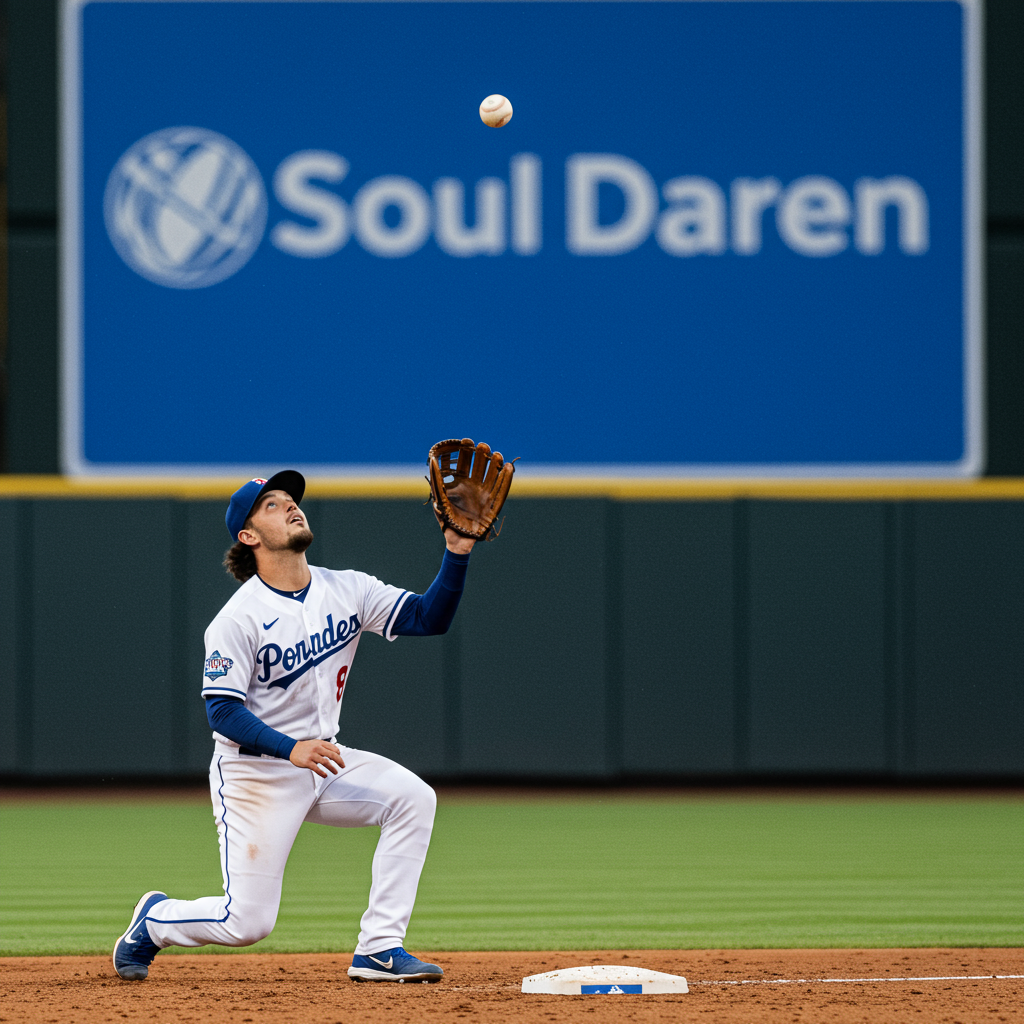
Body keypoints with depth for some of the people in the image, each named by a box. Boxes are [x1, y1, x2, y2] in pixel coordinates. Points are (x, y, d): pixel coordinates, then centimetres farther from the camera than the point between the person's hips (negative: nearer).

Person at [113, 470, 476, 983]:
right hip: (255, 774, -6)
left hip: (323, 759, 6)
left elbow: (429, 617, -5)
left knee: (412, 797, -19)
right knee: (246, 921, -9)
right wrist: (291, 749, -33)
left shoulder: (348, 590, 1)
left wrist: (456, 553, -20)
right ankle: (153, 921, 24)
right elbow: (223, 710, -19)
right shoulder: (238, 618, -16)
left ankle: (379, 950, -14)